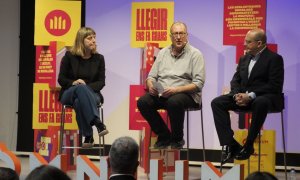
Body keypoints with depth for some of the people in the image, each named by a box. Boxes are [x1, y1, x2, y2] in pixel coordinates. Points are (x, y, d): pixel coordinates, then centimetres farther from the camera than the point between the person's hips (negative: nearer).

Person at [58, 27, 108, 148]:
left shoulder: (99, 58, 8)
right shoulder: (69, 56, 4)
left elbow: (101, 82, 4)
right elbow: (61, 79, 4)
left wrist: (88, 88, -16)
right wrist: (73, 83, -18)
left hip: (91, 93, 1)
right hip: (69, 93, -1)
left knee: (79, 102, -38)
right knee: (81, 87, -40)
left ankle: (88, 137, -43)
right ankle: (97, 123, -55)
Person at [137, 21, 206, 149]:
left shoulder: (195, 54, -1)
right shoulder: (163, 53, 16)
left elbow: (198, 83, -10)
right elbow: (151, 76, 17)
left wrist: (176, 89, -23)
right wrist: (151, 86, -9)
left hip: (186, 94, -5)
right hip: (161, 93, 5)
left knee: (174, 102, -38)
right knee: (142, 102, -21)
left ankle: (177, 139, -11)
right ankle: (164, 137, -3)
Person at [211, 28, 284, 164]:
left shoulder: (274, 59, -5)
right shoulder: (244, 58, 17)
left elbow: (275, 86, -14)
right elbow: (236, 80, 15)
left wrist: (251, 95, -22)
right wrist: (237, 94, -9)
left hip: (265, 97, -7)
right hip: (243, 96, 7)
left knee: (260, 103, -42)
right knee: (217, 103, -14)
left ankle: (248, 145, -30)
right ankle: (231, 145, -21)